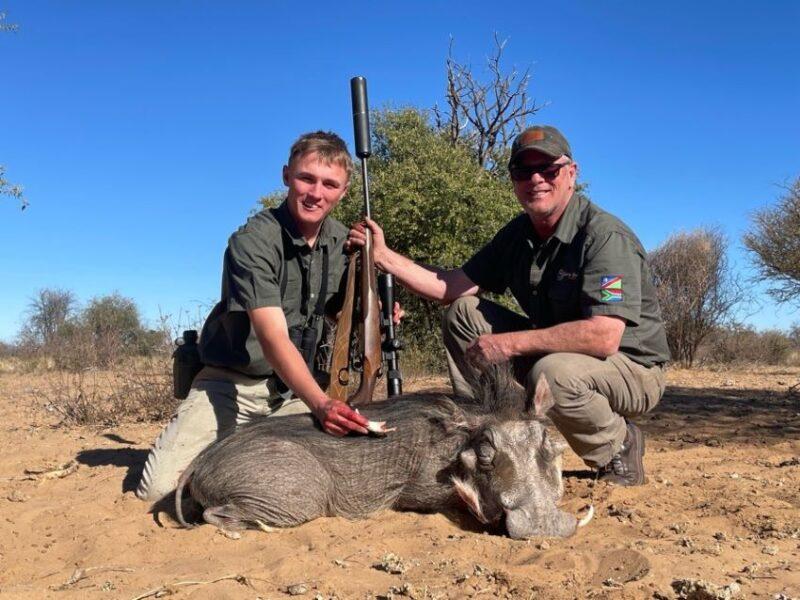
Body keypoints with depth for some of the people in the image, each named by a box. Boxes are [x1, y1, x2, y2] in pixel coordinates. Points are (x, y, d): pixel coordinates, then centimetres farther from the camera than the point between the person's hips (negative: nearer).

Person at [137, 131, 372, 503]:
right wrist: (321, 403, -43)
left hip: (296, 389, 5)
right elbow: (274, 338, -30)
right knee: (160, 487, -18)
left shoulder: (343, 242, -1)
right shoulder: (252, 242, -21)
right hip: (232, 384, -5)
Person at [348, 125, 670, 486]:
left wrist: (511, 343, -29)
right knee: (463, 313, -3)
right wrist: (384, 256, -10)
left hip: (633, 368, -7)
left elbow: (604, 337, -33)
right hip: (550, 353, 7)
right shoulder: (517, 235, 3)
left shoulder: (605, 237, -22)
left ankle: (621, 447, -8)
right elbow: (452, 287, 0)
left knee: (554, 372, -39)